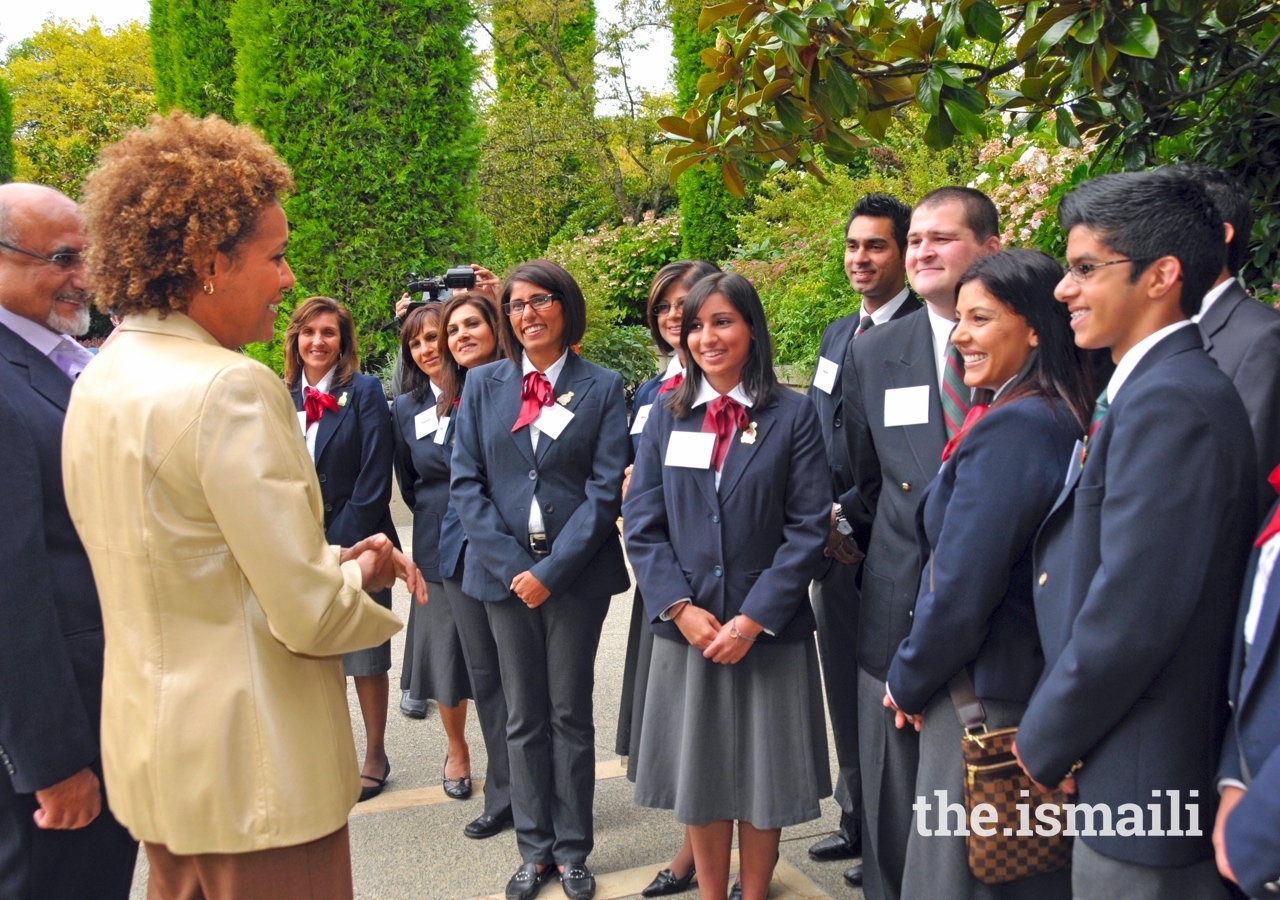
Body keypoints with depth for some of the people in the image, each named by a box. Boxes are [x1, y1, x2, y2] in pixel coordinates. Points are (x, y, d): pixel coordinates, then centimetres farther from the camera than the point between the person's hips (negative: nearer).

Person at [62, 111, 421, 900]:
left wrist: (331, 560, 7)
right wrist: (360, 577, -1)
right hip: (253, 770, -9)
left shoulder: (98, 382, 5)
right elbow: (311, 616, -22)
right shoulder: (231, 388, -22)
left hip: (152, 757, 9)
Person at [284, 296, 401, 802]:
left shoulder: (364, 392, -4)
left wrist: (340, 545, -14)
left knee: (365, 658, 6)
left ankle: (375, 757, 21)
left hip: (354, 544, -3)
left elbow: (374, 479, -10)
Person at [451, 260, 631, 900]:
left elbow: (606, 488, -6)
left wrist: (551, 570, -13)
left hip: (575, 573, -2)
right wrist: (511, 564, -9)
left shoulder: (602, 387, 0)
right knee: (524, 717, 10)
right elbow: (465, 482, 1)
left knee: (571, 715, 8)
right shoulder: (483, 385, 6)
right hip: (503, 570, 2)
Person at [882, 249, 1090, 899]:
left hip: (985, 698, -9)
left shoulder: (1010, 428, -22)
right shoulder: (1064, 418, 6)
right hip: (1037, 689, 9)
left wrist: (908, 681, -7)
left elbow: (961, 586, -23)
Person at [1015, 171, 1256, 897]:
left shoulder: (1168, 401, -22)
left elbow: (1129, 618, -24)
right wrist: (1055, 736, 10)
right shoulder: (1157, 388, 9)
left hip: (1143, 785, -9)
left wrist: (1042, 747, -10)